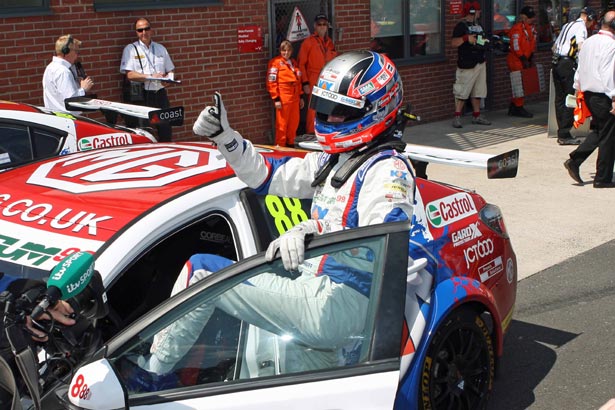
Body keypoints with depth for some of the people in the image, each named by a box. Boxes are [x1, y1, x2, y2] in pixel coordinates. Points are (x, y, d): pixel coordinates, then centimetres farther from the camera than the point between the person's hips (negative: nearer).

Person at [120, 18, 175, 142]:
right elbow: (130, 75, -9)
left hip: (160, 94, 4)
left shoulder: (160, 48, 15)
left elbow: (170, 70, 18)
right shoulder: (130, 49, 1)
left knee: (166, 129, 7)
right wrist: (151, 76, -17)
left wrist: (168, 79, -6)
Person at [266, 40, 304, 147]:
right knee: (282, 123, -3)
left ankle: (290, 143, 23)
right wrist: (276, 99, -14)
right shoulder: (276, 62, -4)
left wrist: (301, 96, 20)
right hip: (283, 99, -7)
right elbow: (271, 82, -9)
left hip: (294, 98, 7)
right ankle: (280, 146, 5)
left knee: (294, 122, 10)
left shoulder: (293, 62, 18)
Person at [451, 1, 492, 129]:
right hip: (467, 65, -9)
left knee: (478, 92, 12)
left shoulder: (478, 25, 16)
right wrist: (466, 38, -31)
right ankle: (457, 117, -3)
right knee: (462, 92, -8)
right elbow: (454, 43, -20)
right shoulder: (461, 26, -11)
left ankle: (476, 116, 19)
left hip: (480, 63, 9)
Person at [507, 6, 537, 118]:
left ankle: (513, 108, 21)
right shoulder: (517, 28, -17)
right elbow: (516, 46, -21)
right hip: (516, 61, -9)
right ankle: (519, 108, 1)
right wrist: (523, 59, -19)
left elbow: (532, 44, 19)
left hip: (524, 60, 9)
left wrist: (530, 59, 14)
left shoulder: (530, 27, 12)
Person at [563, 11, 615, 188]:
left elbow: (580, 68, 16)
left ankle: (574, 160, 8)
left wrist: (578, 88, 24)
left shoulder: (588, 42, 10)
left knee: (599, 132, 20)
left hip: (588, 93, 8)